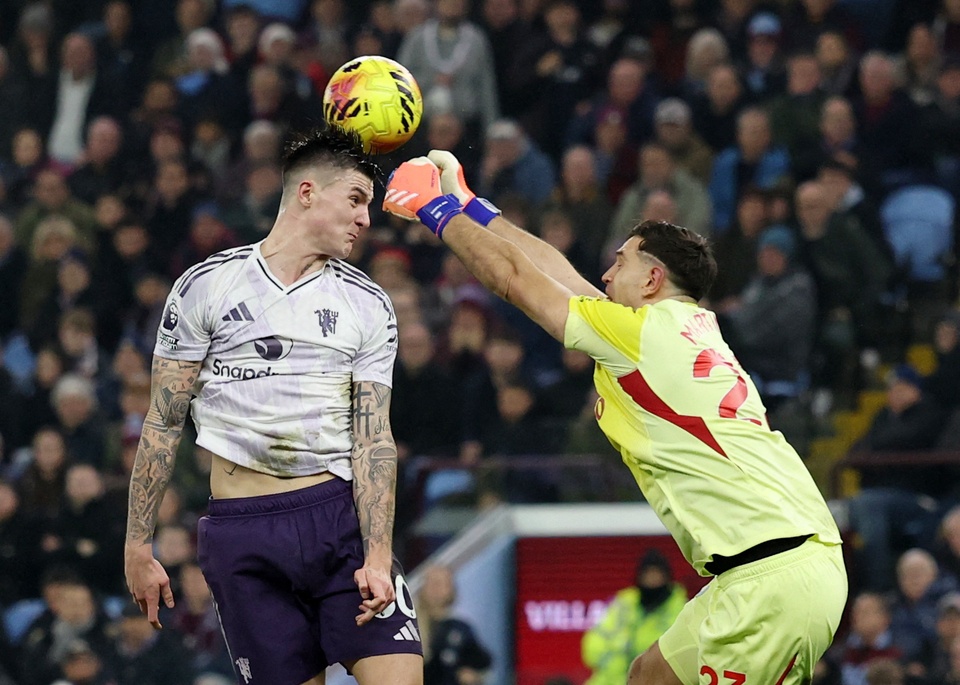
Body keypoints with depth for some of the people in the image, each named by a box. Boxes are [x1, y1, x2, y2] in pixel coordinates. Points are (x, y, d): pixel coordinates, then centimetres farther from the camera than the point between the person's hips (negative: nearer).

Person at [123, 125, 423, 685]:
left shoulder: (370, 306, 9)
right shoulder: (207, 287, 3)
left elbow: (374, 439, 1)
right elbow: (164, 423, 6)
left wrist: (378, 555, -12)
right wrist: (138, 545, 3)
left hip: (342, 515, 2)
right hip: (243, 531, -1)